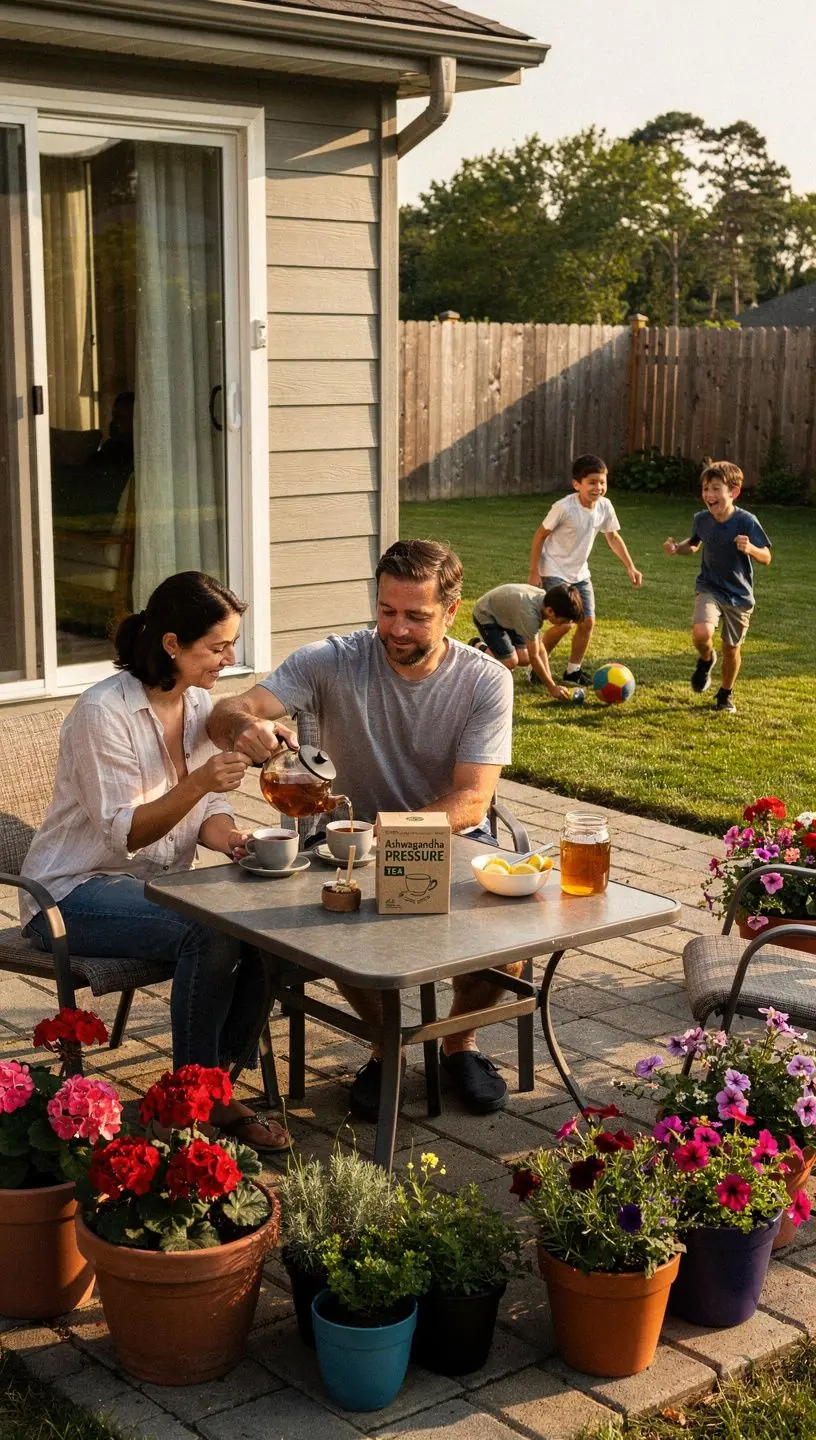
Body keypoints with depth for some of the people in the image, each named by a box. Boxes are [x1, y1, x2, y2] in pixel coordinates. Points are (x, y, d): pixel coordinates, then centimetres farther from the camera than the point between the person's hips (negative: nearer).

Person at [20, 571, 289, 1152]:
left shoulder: (199, 702, 5)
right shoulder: (104, 712, -19)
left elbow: (207, 806, 8)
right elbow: (123, 832, -21)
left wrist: (225, 833, -15)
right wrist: (197, 784, -35)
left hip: (158, 881, 7)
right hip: (74, 891, -7)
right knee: (210, 934, -31)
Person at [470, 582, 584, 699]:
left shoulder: (544, 598, -16)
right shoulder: (530, 613, -40)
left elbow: (539, 647, -10)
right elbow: (534, 656, -30)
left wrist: (550, 682, -13)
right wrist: (552, 688, -23)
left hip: (504, 614, 8)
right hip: (485, 616, -8)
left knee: (524, 659, -2)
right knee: (510, 662, -17)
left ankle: (488, 649, 22)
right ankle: (478, 648, 8)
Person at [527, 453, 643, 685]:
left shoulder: (605, 507, -7)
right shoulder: (564, 508, -24)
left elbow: (613, 537, 10)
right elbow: (540, 535, -14)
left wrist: (630, 567, 5)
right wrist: (534, 572, -13)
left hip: (580, 574, 6)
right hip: (554, 572, -6)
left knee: (587, 622, 2)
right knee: (563, 624, -15)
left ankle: (573, 671, 19)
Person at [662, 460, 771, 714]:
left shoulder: (746, 521, -20)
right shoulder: (702, 519, -8)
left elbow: (766, 558, -16)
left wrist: (751, 549, -37)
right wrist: (678, 547, -6)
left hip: (739, 595, -1)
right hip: (709, 589, 1)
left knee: (731, 648, 12)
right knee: (701, 633, -26)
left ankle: (726, 694, 38)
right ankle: (706, 660, 10)